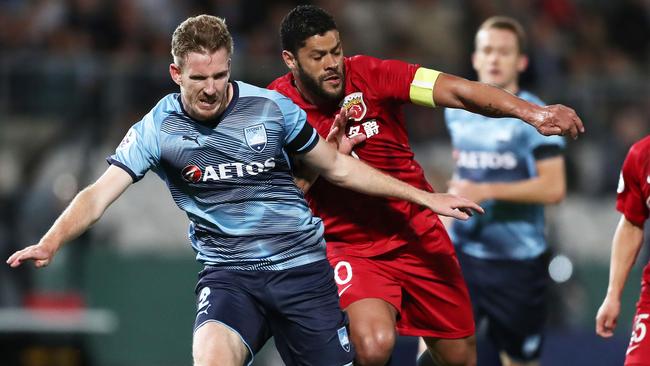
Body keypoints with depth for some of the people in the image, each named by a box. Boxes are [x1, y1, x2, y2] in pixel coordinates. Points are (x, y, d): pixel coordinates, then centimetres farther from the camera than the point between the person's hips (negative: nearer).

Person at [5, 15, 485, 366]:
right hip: (229, 275, -1)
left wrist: (424, 197, 12)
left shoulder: (272, 108, -1)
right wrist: (49, 245, -30)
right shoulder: (158, 129, -4)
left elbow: (338, 167, 11)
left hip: (302, 265, 1)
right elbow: (100, 193, -11)